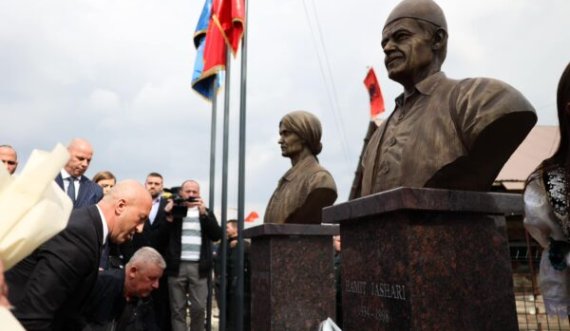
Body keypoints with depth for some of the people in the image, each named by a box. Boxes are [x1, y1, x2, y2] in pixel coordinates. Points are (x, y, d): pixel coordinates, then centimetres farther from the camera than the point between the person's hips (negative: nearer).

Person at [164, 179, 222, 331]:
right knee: (177, 309, 4)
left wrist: (204, 213, -7)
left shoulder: (207, 212, 14)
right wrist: (168, 214, -10)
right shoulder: (173, 210, 9)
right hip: (177, 266, -1)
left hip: (199, 267, 1)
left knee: (199, 308, 0)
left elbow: (217, 235, 1)